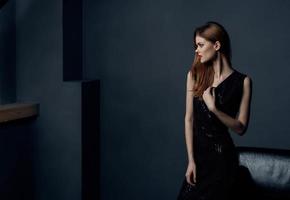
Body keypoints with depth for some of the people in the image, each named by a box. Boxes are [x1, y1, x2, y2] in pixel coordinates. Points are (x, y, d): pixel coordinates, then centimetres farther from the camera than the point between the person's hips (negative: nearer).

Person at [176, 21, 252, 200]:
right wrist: (191, 160, -6)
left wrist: (214, 108, -20)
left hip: (222, 156, -3)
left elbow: (241, 128, -6)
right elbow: (189, 118, -2)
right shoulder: (195, 74, 0)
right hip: (198, 151, 3)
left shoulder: (242, 81, -7)